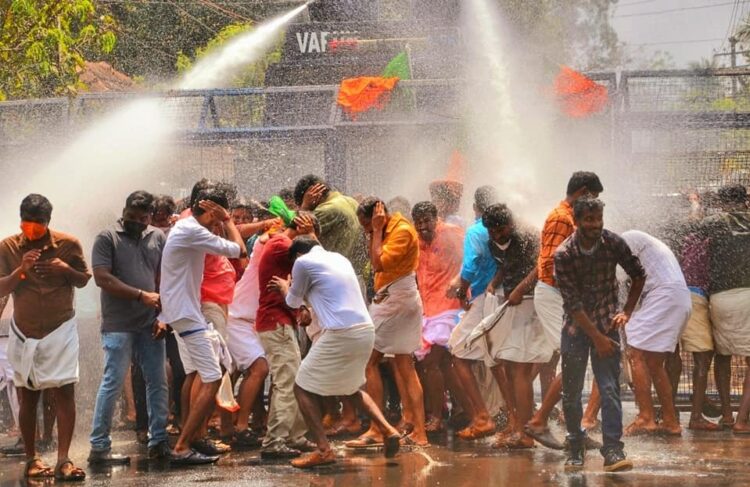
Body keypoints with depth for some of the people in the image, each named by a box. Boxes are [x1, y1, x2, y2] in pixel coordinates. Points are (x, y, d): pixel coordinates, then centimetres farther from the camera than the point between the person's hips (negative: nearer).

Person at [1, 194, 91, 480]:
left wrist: (66, 270, -14)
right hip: (24, 332, 1)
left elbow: (83, 280, 7)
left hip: (61, 330, -1)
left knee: (65, 392, -10)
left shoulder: (68, 244, -5)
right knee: (27, 397, 5)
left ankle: (63, 460, -12)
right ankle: (31, 459, 13)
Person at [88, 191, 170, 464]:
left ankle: (158, 441, 12)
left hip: (150, 325, 5)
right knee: (112, 383, -5)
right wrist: (141, 295, -13)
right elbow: (102, 278, -10)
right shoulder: (107, 239, -1)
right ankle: (99, 447, -1)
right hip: (119, 326, -5)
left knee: (158, 382, 4)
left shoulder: (158, 238, 11)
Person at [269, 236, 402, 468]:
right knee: (352, 387, 29)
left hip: (340, 334, -8)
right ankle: (387, 429, 14)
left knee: (303, 388, 5)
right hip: (366, 330, 8)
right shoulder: (339, 258, 20)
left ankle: (323, 450, -3)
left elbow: (294, 302, 15)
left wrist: (284, 289, 35)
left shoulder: (303, 262, -1)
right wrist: (307, 308, 48)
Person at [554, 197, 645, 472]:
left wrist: (627, 312, 3)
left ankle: (613, 450, -13)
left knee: (610, 389, -10)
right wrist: (597, 338, -16)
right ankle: (576, 449, 18)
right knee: (571, 393, 3)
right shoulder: (564, 254, -15)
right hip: (576, 327, -1)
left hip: (607, 325, 1)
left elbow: (638, 276, 8)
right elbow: (573, 304, -16)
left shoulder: (613, 243, -9)